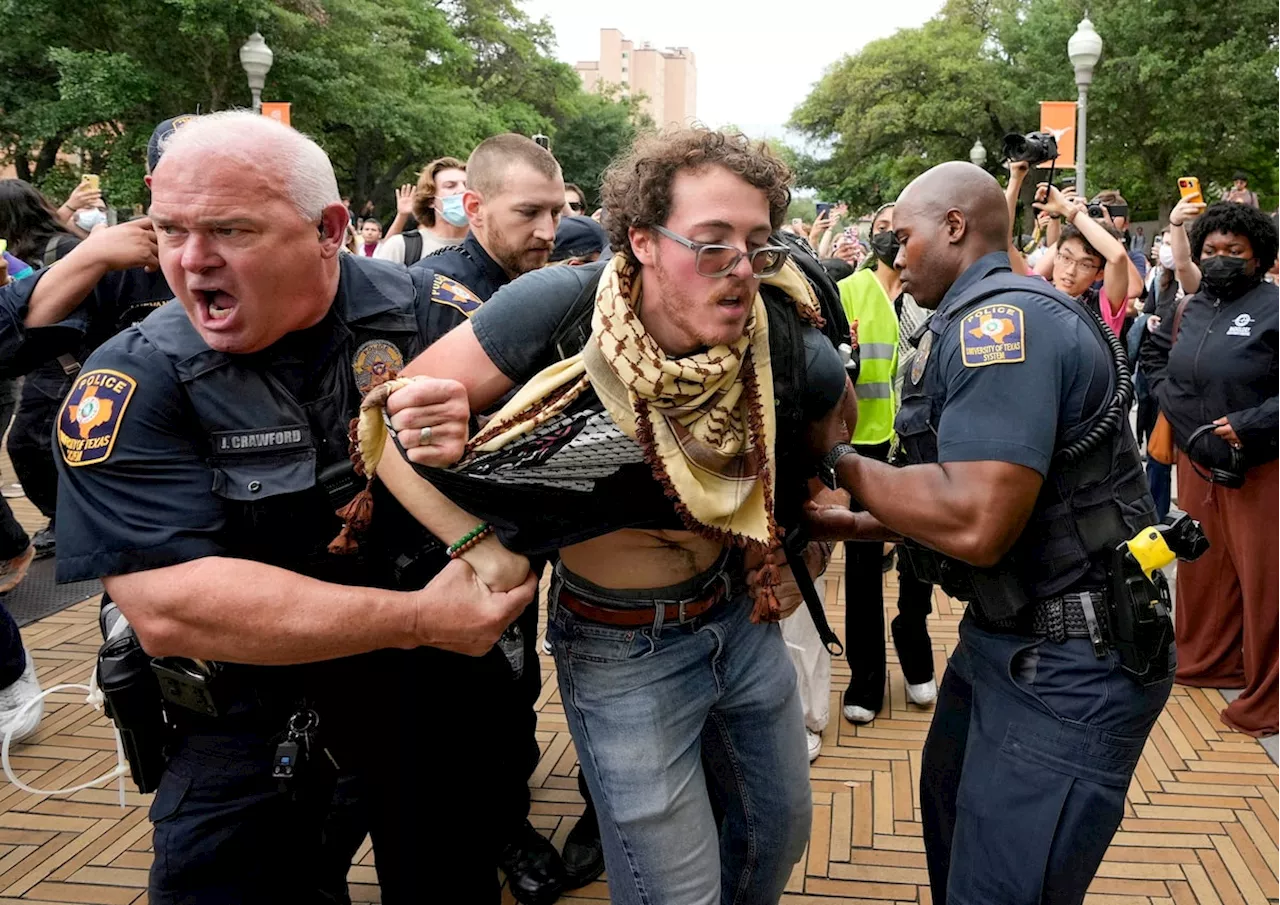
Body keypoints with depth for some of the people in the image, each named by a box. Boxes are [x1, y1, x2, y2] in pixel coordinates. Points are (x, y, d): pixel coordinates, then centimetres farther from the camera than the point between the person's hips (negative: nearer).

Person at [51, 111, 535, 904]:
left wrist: (468, 449, -31)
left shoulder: (426, 311, -14)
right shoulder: (132, 384, -18)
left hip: (432, 686, 2)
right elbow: (168, 610, -27)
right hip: (249, 711, -2)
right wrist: (420, 617, -30)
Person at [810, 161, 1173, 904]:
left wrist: (838, 460, -16)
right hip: (1010, 636, 11)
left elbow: (974, 523, -30)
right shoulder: (988, 322, 13)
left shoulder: (1001, 320, -21)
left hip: (1067, 663, -11)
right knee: (951, 817, 27)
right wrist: (849, 523, 12)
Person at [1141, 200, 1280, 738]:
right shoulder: (1188, 309, 8)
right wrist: (1169, 398, 11)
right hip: (1197, 461, 7)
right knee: (1203, 566, 18)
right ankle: (1209, 660, 36)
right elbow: (1154, 356, 26)